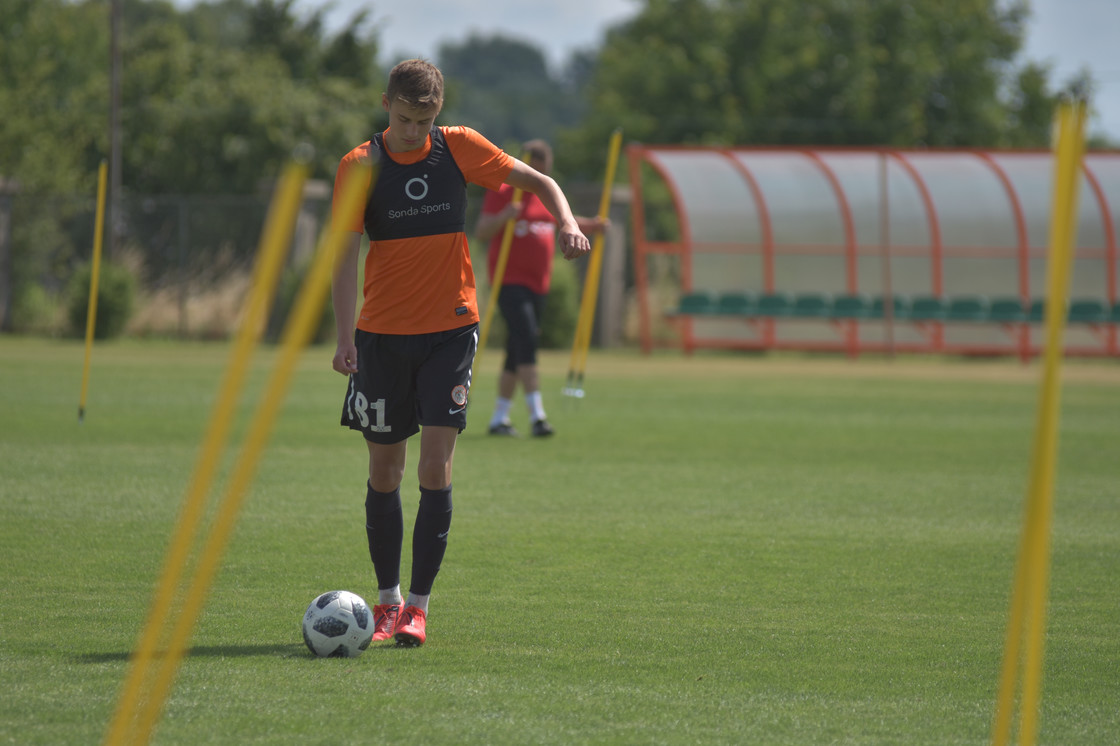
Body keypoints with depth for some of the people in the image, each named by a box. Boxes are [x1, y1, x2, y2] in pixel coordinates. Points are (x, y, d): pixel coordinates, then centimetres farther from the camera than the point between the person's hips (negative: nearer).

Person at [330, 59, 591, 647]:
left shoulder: (459, 148, -1)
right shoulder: (359, 167, -6)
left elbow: (537, 181, 9)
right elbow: (344, 256, -13)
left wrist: (567, 223, -11)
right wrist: (345, 338, -25)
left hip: (450, 331, 0)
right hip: (381, 334, 0)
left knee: (435, 470, -9)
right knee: (384, 472, 5)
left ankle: (418, 606, -5)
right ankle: (387, 601, 19)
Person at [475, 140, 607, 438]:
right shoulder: (501, 192, -7)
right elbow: (481, 231, -14)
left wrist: (592, 225, 12)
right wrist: (503, 217, -32)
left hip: (538, 283, 7)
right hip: (509, 280, -7)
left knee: (517, 351, 10)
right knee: (526, 338, -21)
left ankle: (499, 418, 18)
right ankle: (536, 415, -26)